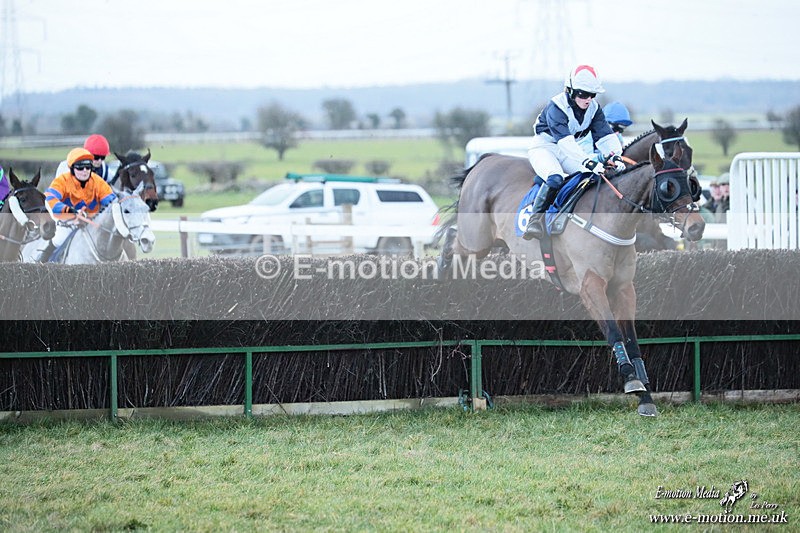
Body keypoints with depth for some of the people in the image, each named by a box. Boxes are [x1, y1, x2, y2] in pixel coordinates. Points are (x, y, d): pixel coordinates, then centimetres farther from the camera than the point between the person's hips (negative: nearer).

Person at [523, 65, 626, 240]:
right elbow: (564, 140, -38)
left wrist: (615, 155, -31)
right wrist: (587, 161, -49)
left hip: (573, 151, 6)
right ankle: (535, 220, -29)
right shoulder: (556, 107, -25)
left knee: (597, 175, -14)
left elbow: (605, 135, -10)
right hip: (546, 147, -6)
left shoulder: (594, 108, -4)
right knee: (555, 179, -35)